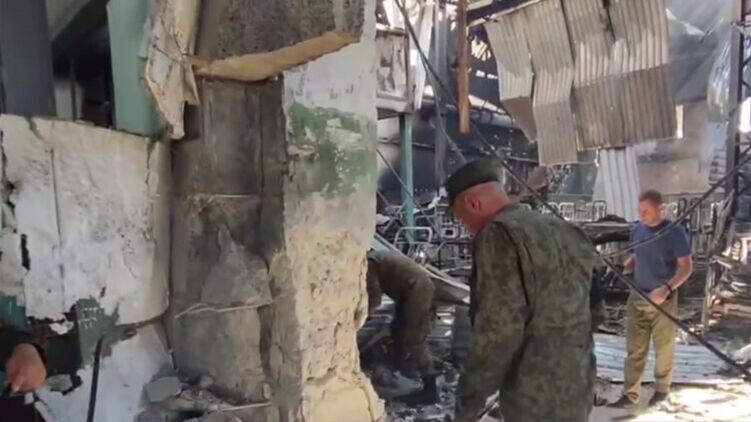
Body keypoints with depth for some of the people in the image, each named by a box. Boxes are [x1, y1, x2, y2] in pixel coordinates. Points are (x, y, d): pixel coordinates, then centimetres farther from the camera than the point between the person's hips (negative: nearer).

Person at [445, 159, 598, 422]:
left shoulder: (499, 234, -17)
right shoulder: (563, 231, 11)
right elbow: (593, 308, 17)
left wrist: (468, 400, -15)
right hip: (578, 392, 9)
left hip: (535, 400, -9)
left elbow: (498, 328, -24)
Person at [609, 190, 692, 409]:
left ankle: (661, 390, 31)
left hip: (663, 299, -4)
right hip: (637, 297, 4)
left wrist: (667, 288, -26)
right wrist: (622, 268, -6)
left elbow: (686, 267, -11)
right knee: (635, 349, 6)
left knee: (663, 348, 12)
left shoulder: (675, 233, -12)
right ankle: (630, 395, 12)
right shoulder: (637, 230, 3)